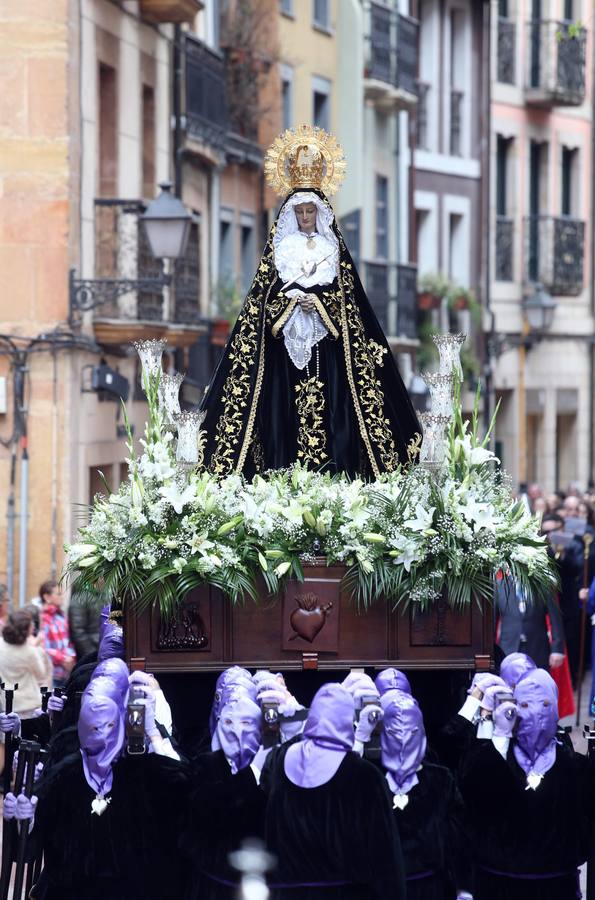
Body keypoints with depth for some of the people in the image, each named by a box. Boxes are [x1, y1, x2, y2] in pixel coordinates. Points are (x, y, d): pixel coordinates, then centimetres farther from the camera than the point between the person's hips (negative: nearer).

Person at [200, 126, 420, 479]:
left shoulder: (334, 250, 9)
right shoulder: (279, 249, 9)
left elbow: (347, 298, 4)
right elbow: (263, 298, 4)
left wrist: (316, 300, -12)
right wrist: (294, 301, -12)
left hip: (326, 345, 0)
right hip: (285, 346, 0)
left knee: (329, 407, -9)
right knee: (286, 415, -8)